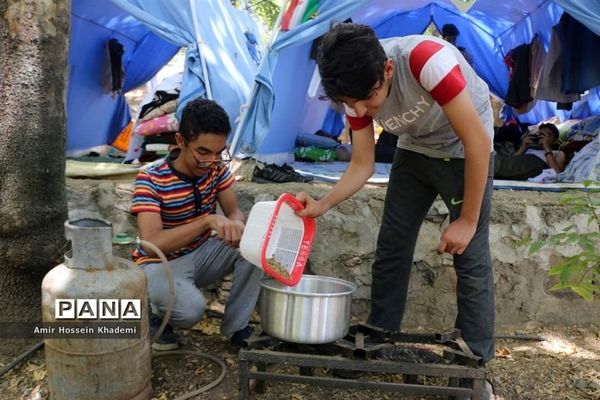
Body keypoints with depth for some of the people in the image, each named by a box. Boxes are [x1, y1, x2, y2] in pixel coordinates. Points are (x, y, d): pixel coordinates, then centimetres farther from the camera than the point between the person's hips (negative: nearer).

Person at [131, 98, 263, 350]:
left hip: (200, 255, 6)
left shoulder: (216, 167, -10)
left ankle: (236, 327, -6)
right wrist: (208, 220, -46)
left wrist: (237, 226, -31)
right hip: (162, 264, -5)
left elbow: (234, 211, -5)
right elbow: (151, 244, -36)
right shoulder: (150, 180, -26)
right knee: (190, 308, -35)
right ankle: (155, 314, 3)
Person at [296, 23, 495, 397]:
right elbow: (363, 164, -7)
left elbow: (477, 141, -30)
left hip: (465, 151, -5)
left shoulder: (427, 60, -38)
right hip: (414, 151, 5)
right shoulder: (358, 92, -18)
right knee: (391, 250, 4)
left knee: (470, 258, -8)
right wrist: (324, 204, -24)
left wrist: (468, 220, -23)